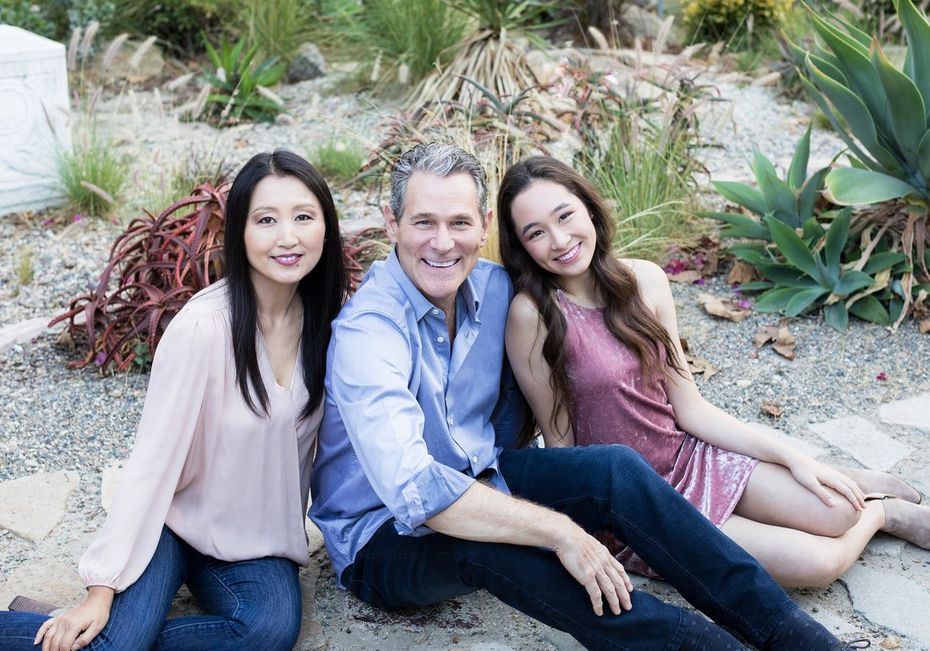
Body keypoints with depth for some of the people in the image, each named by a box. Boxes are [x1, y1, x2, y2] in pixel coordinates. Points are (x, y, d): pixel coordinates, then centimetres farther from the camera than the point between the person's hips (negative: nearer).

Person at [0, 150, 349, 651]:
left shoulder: (329, 313, -8)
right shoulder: (203, 327, -24)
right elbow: (153, 459, -21)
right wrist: (102, 589, -20)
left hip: (255, 533, 4)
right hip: (173, 516, -4)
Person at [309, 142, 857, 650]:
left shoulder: (494, 289, -5)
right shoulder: (367, 331, -26)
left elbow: (518, 392, 15)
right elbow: (410, 488, -38)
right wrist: (559, 531, -37)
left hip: (479, 481, 6)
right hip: (386, 537, -6)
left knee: (616, 469, -19)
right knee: (480, 540, -38)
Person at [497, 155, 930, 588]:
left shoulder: (645, 280, -4)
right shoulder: (532, 314, -21)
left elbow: (689, 408, 1)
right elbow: (561, 442, -12)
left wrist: (793, 458, -1)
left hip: (686, 457, 4)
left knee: (835, 512, -12)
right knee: (814, 561, -15)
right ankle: (876, 513, 17)